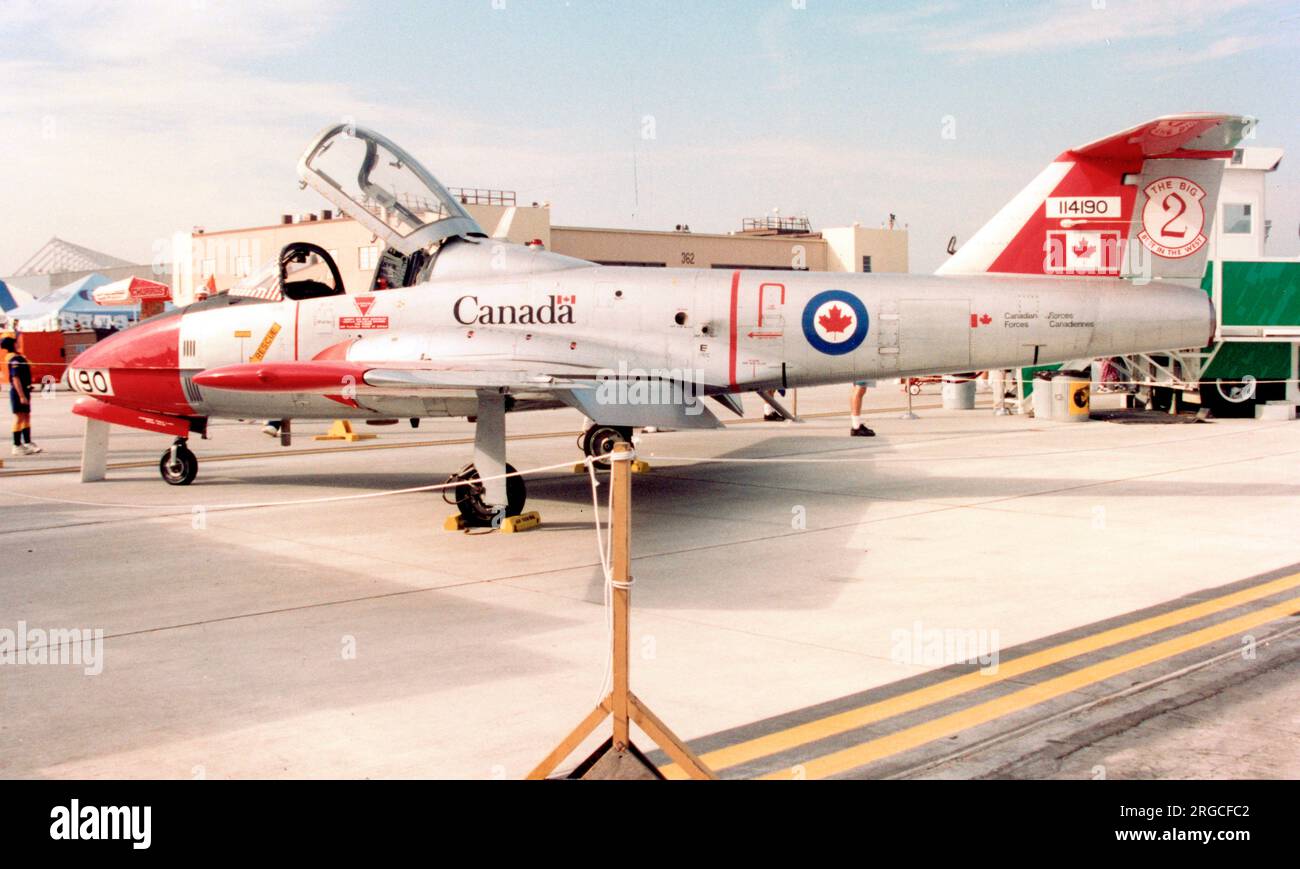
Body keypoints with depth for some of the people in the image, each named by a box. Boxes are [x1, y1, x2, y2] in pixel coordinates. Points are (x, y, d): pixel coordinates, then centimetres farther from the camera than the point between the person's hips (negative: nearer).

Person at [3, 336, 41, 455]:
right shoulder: (14, 359, -19)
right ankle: (17, 446, -1)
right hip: (18, 391, -10)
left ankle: (27, 443, 21)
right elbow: (15, 378, -25)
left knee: (26, 417, 14)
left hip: (24, 390, 10)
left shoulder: (18, 356, 10)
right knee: (19, 418, -5)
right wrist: (21, 396, -26)